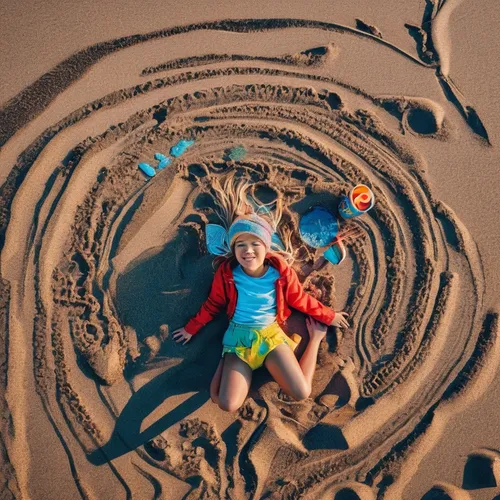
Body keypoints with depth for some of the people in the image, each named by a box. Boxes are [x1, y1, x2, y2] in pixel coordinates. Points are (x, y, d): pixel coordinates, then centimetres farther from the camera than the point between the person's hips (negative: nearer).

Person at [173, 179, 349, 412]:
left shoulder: (280, 272, -9)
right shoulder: (227, 272, -9)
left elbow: (300, 299, 7)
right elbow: (213, 304, 8)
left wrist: (329, 316, 14)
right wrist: (191, 329, 13)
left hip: (271, 334, 0)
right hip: (238, 336, 0)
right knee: (228, 404, -18)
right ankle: (225, 359, 11)